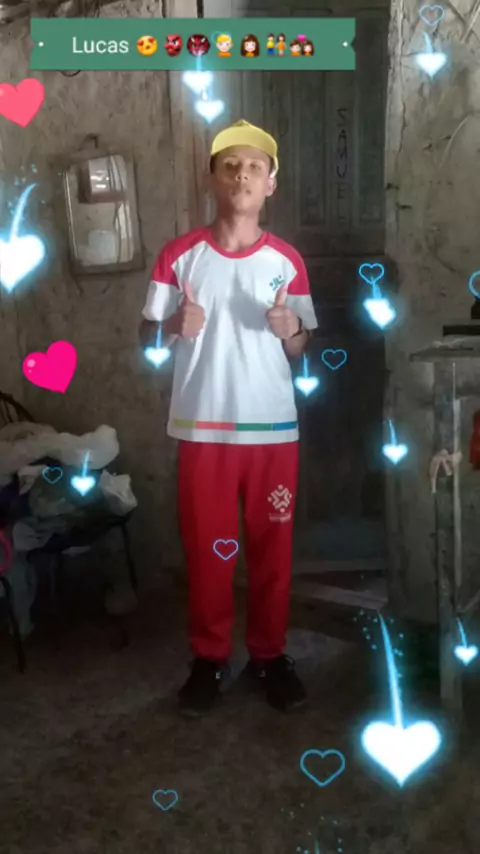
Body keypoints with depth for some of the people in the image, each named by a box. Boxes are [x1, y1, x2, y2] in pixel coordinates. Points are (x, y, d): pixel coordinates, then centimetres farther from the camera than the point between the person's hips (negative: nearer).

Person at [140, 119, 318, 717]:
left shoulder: (287, 261, 2)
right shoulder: (179, 256, -1)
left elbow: (303, 349, 8)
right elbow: (146, 338, 2)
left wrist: (291, 329, -15)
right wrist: (175, 326, -19)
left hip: (273, 428, 1)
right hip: (202, 428, -1)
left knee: (272, 547, 9)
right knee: (205, 549, 8)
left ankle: (269, 654, 27)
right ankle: (209, 658, 26)